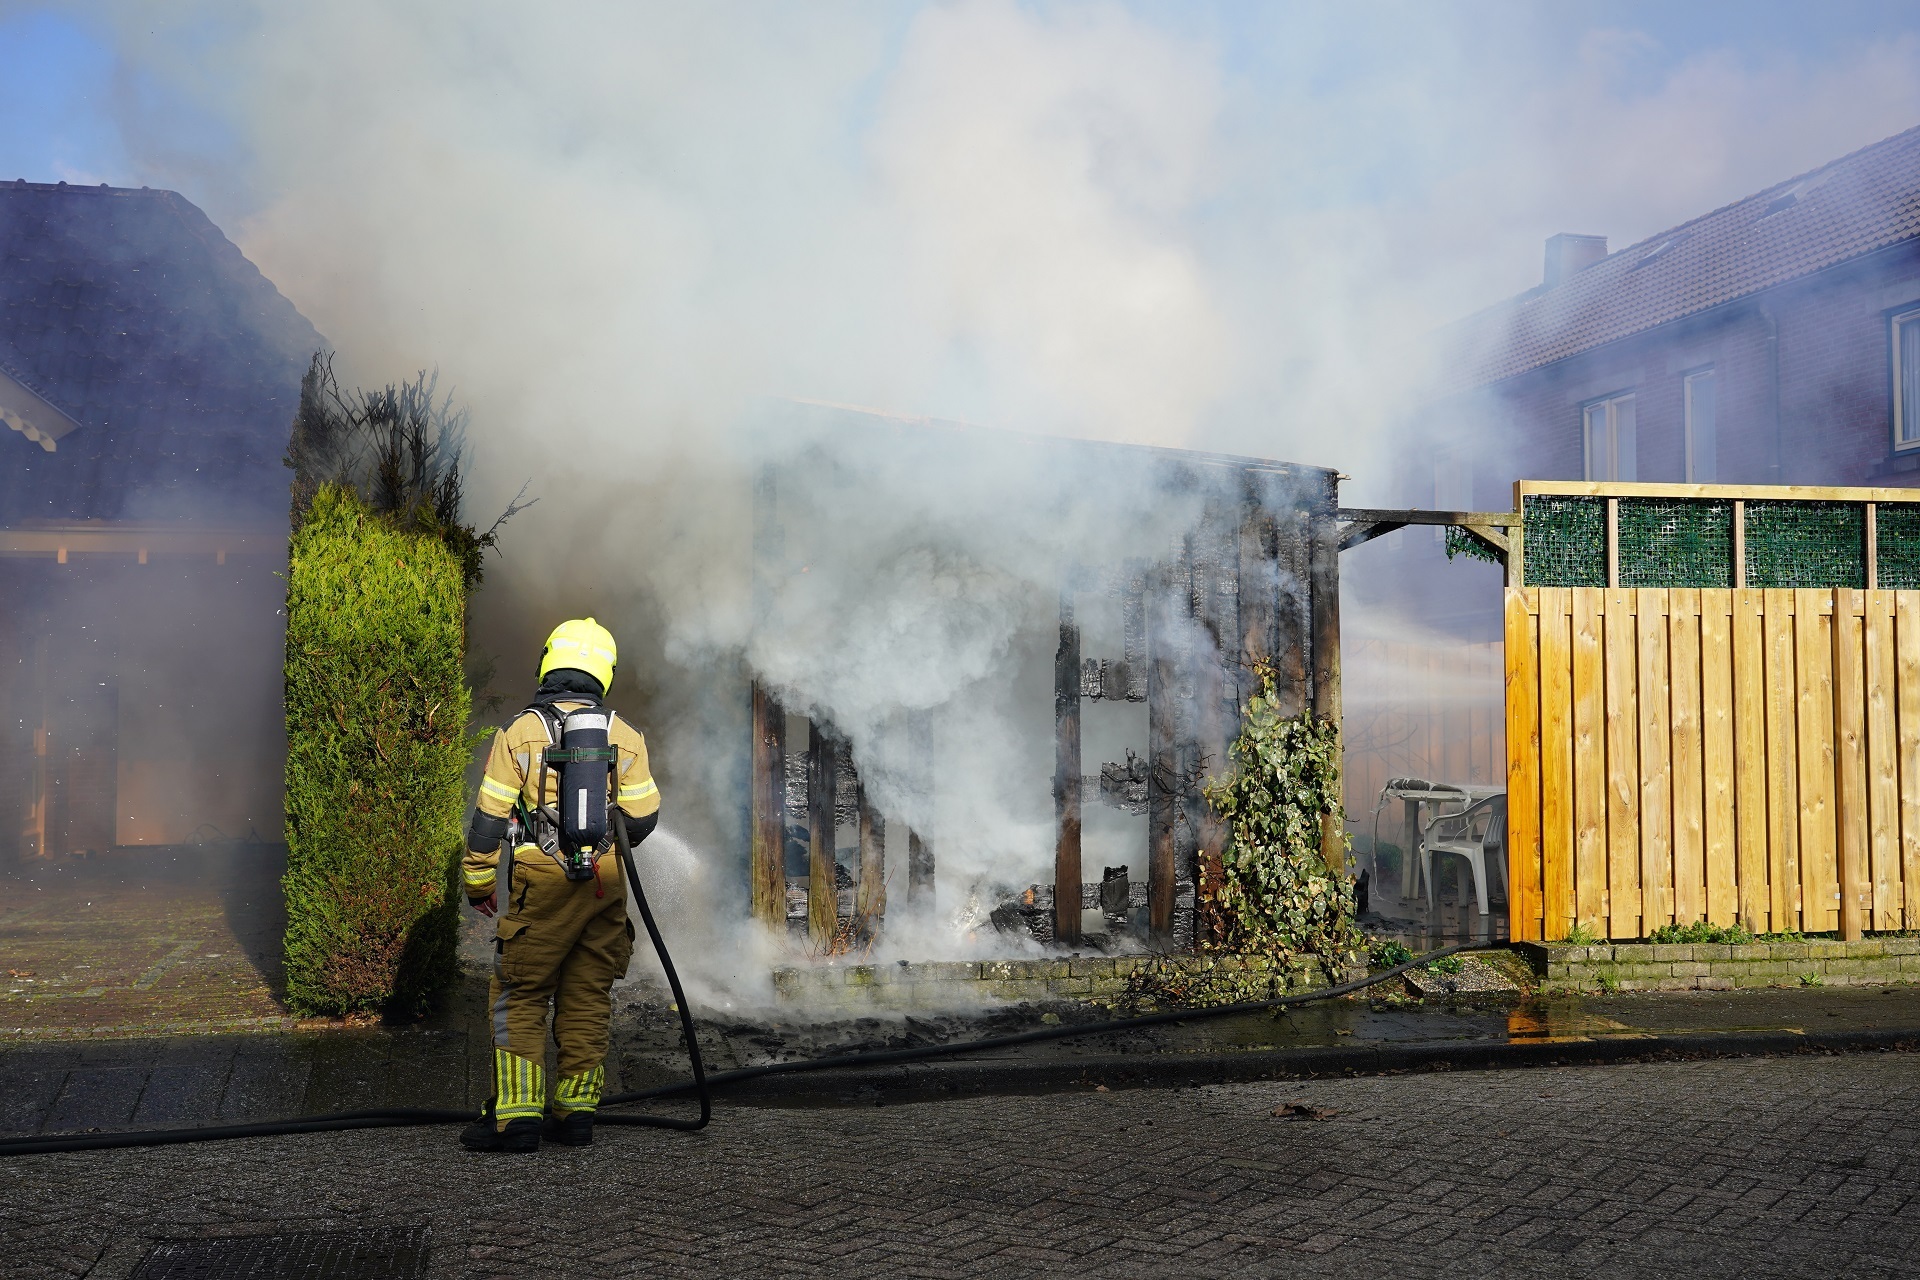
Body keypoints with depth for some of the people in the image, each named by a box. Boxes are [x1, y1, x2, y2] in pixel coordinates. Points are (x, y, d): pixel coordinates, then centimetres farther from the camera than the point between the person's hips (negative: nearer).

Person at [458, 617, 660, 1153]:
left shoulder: (519, 732, -3)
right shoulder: (625, 736, 5)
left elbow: (489, 817, -3)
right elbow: (643, 818, 6)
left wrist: (479, 883, 9)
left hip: (542, 886, -3)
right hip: (606, 885, 3)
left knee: (519, 997, 3)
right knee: (588, 999, 10)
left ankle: (516, 1116, -2)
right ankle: (575, 1112, 14)